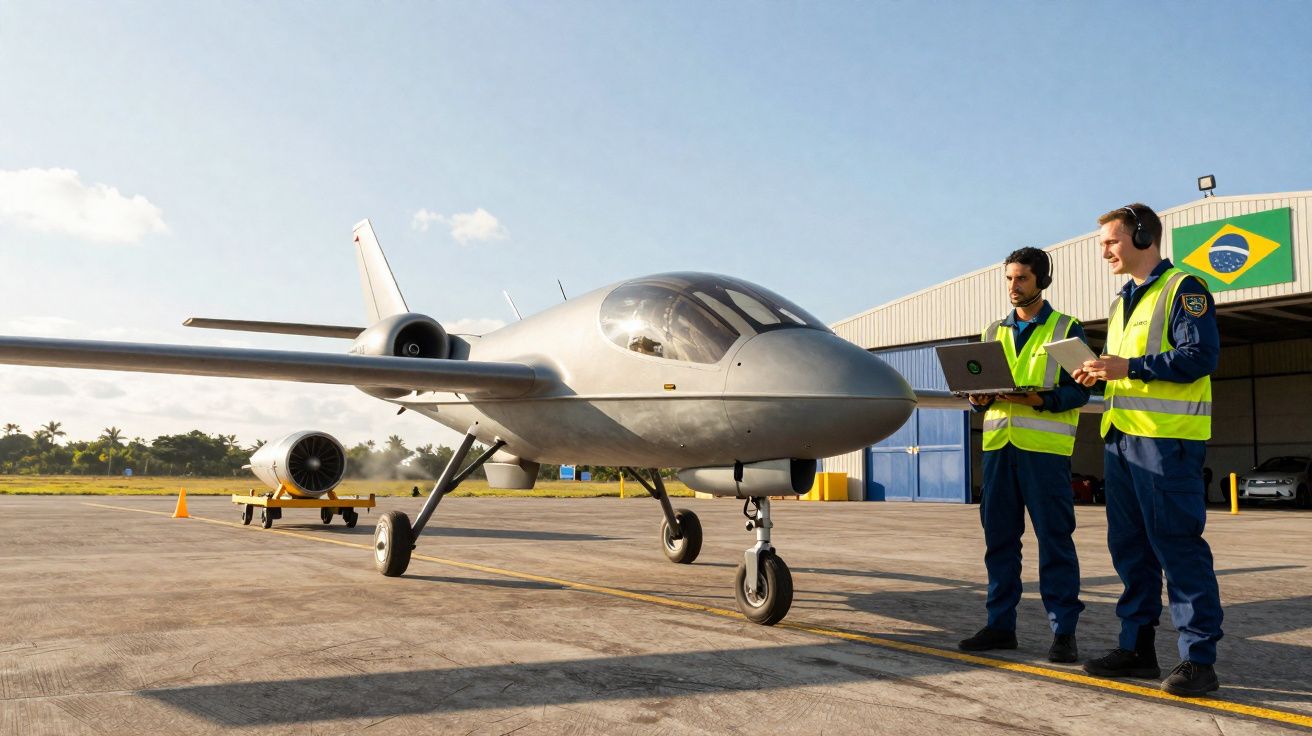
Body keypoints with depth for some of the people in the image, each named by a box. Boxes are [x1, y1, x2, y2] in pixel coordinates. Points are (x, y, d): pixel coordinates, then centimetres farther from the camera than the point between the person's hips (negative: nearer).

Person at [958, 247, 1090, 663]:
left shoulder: (1067, 329, 5)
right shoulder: (995, 332, 19)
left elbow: (1079, 390, -2)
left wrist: (1040, 400, -20)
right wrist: (979, 397, -4)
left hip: (1045, 447, -4)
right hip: (998, 443, 5)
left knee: (1054, 538, -3)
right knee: (999, 536, 6)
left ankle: (1063, 631, 4)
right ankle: (1000, 625, 14)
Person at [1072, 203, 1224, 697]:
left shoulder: (1183, 290, -5)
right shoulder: (1124, 300, 22)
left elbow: (1201, 355, -16)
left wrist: (1128, 366, -21)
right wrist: (1099, 373, 5)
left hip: (1166, 438, -9)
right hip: (1120, 435, 9)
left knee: (1177, 545, -7)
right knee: (1129, 546, 11)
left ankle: (1199, 658, 0)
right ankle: (1136, 647, 19)